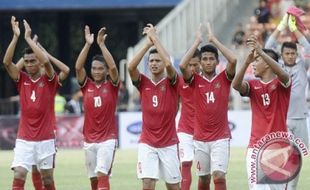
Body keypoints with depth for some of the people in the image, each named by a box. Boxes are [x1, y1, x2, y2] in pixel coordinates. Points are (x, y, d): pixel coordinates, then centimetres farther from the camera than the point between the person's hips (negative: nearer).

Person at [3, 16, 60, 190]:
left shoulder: (49, 81, -3)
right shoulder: (22, 80, 4)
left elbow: (46, 61, -22)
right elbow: (7, 62, -9)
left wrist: (29, 38, -18)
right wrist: (16, 36, -16)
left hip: (46, 139, -1)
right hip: (24, 139, 1)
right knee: (19, 176, -11)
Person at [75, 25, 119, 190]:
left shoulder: (112, 86, -1)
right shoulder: (87, 86, 5)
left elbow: (113, 67, -17)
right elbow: (78, 67, -8)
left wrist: (101, 44, -18)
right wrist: (88, 44, -14)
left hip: (108, 139, -4)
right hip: (89, 139, 4)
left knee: (102, 174, -18)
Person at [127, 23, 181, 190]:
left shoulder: (171, 83, -1)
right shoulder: (143, 83, 5)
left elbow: (168, 63, -20)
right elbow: (131, 67, -13)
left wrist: (155, 38, -13)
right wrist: (148, 44, -12)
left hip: (169, 143, -1)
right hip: (147, 143, 1)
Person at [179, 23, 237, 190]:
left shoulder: (224, 79, 2)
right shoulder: (195, 80, 3)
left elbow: (233, 60, -15)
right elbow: (182, 66, -15)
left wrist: (213, 40, -8)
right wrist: (197, 42, -9)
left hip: (220, 138, -2)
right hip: (200, 138, 2)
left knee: (219, 176, -15)